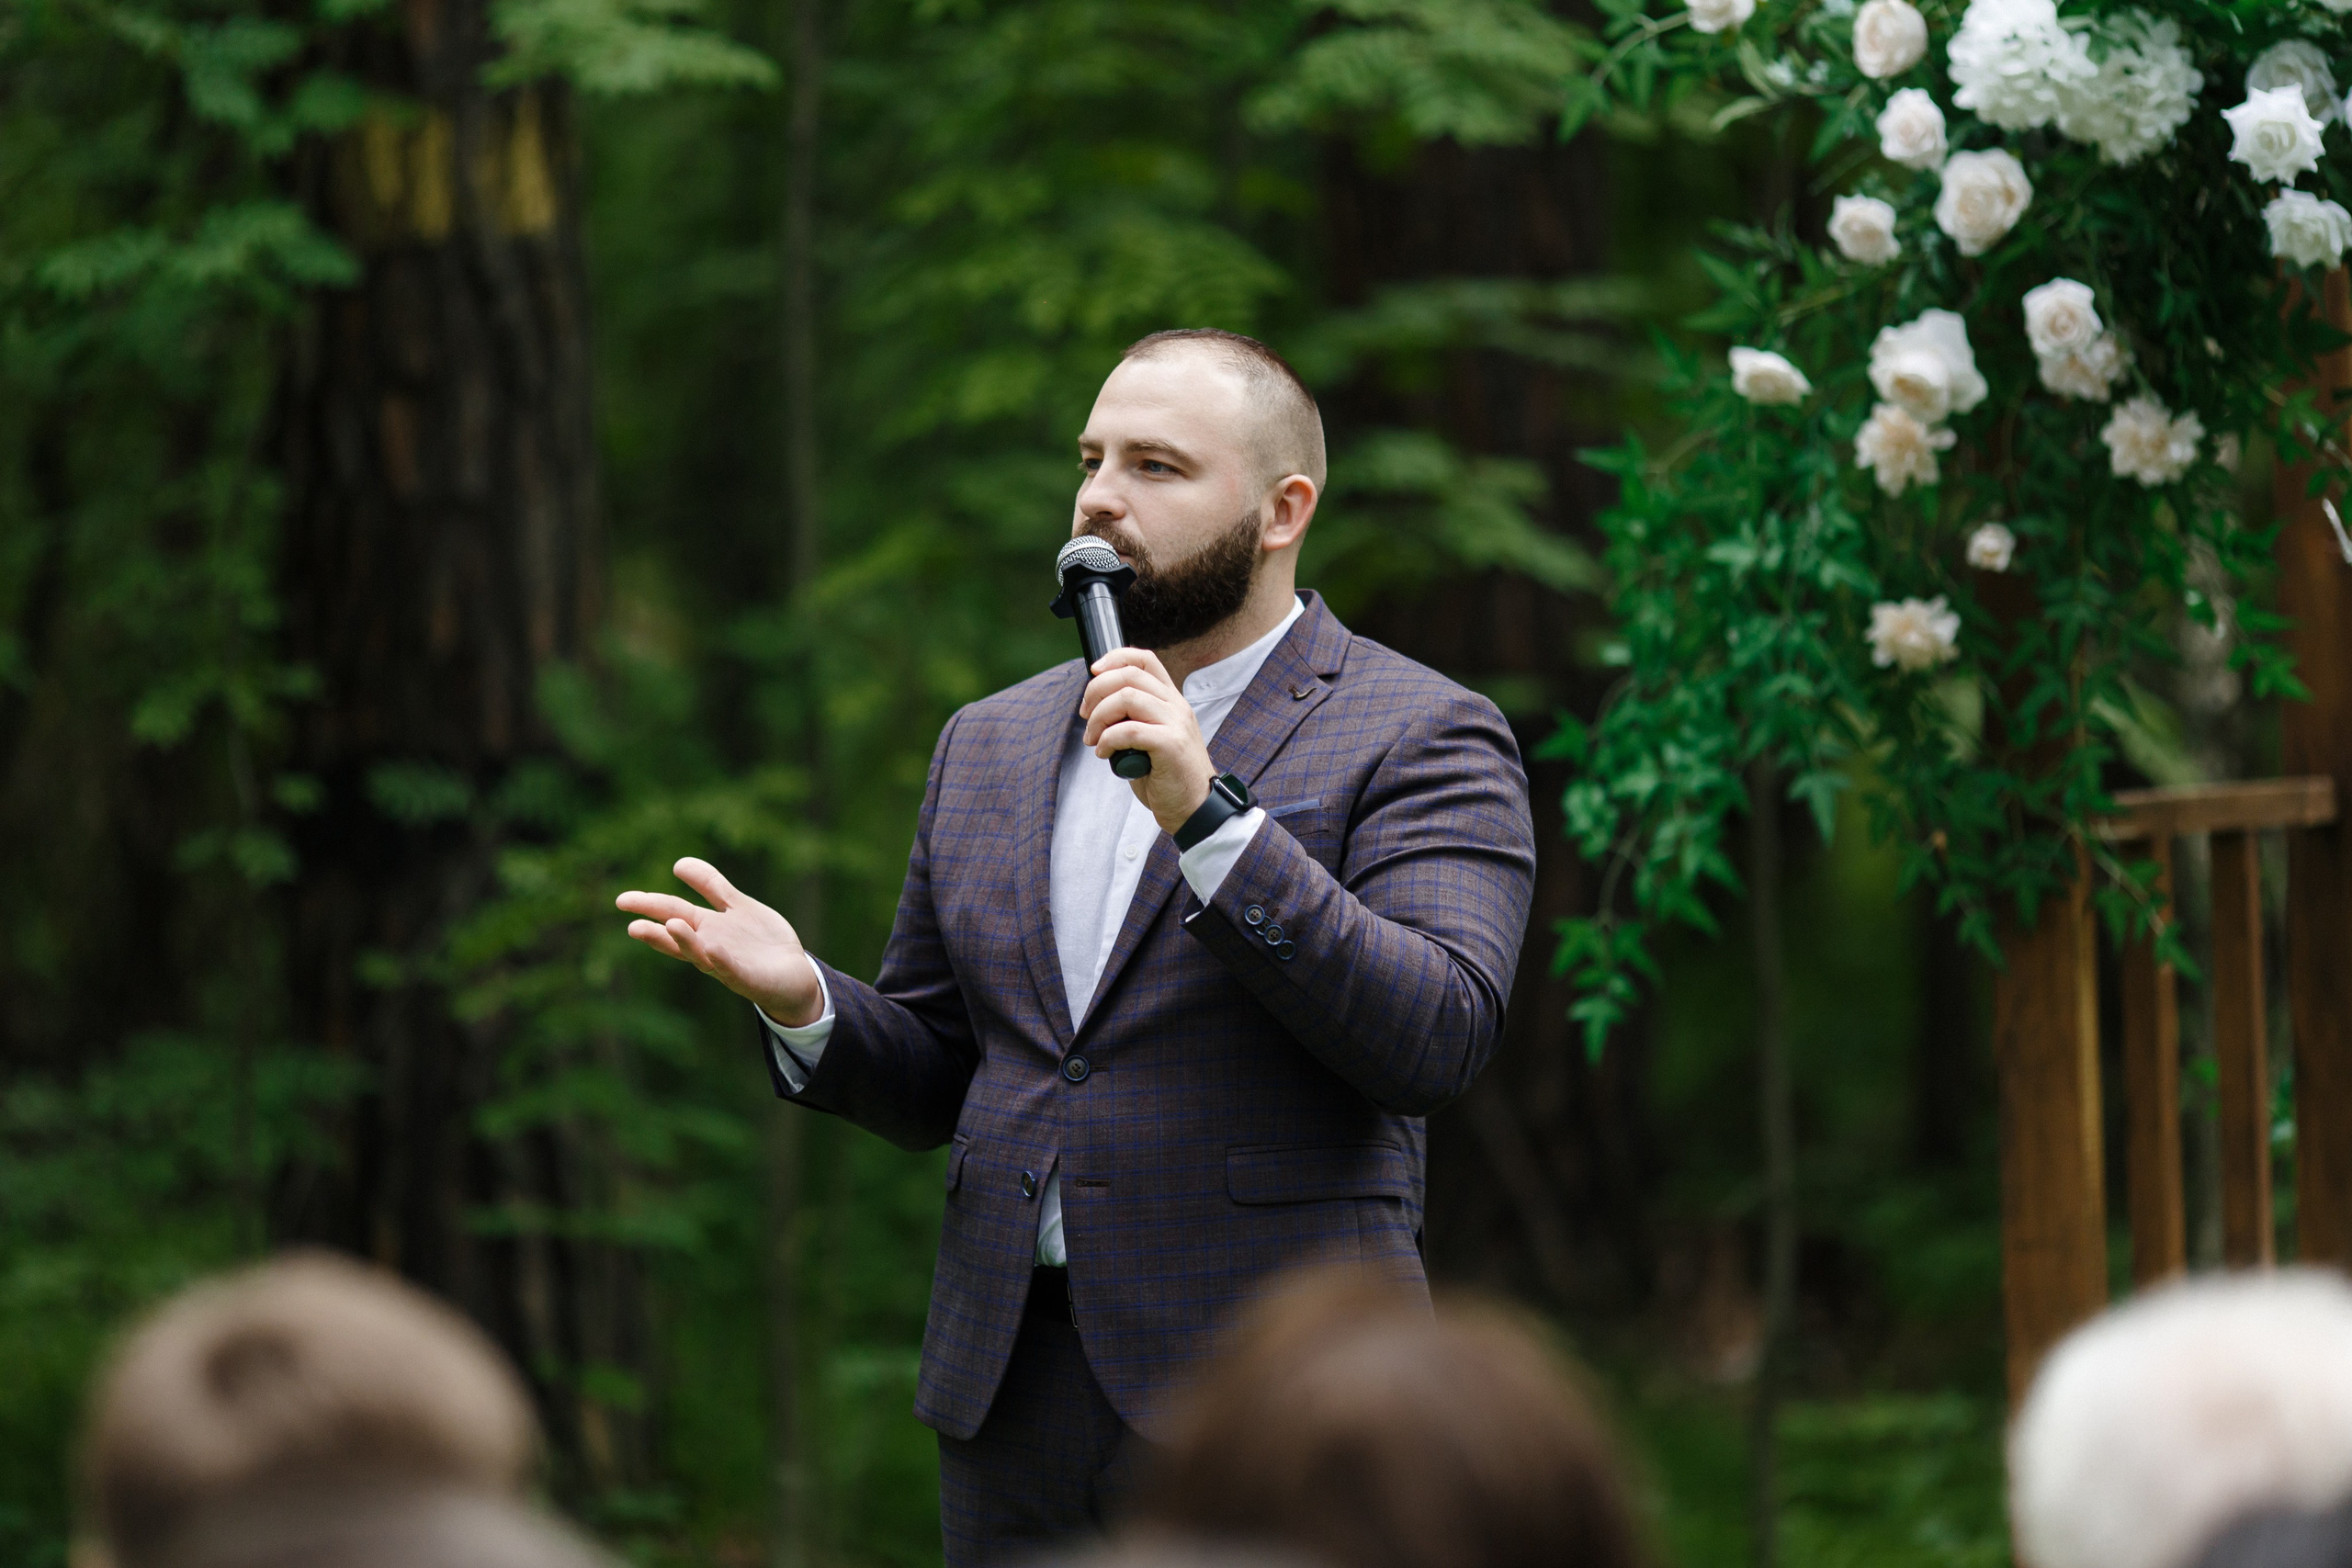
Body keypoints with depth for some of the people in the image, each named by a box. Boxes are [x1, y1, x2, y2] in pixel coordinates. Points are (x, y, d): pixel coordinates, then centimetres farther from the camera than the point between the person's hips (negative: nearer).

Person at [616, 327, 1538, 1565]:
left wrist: (1204, 814, -21)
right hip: (1013, 1390, 5)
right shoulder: (990, 745, 17)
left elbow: (1434, 1041, -16)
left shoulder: (1418, 739, -1)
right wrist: (802, 1000, -2)